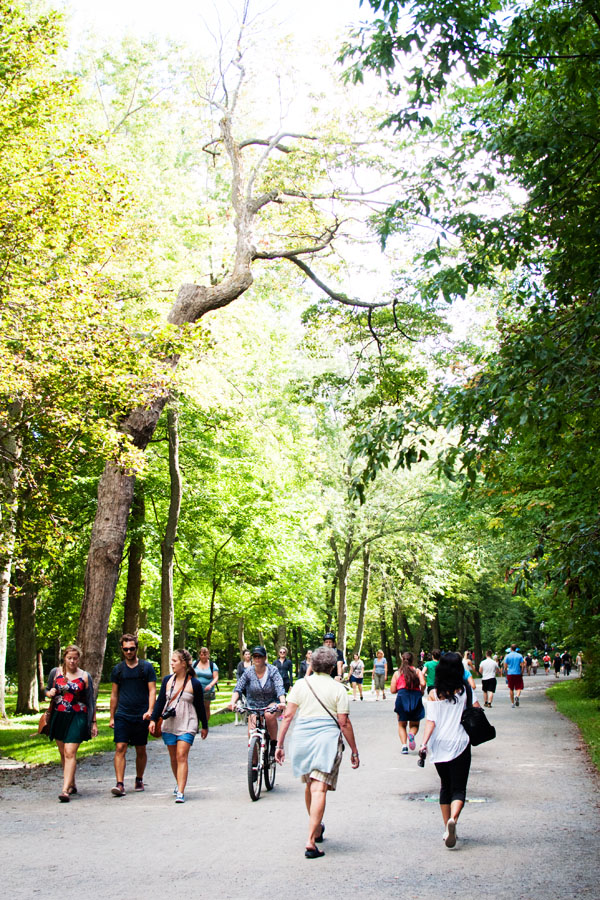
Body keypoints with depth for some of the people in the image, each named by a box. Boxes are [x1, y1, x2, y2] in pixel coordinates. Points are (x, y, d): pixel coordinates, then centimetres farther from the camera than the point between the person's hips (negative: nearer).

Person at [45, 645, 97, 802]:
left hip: (77, 718, -3)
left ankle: (65, 790, -18)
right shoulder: (55, 672, 6)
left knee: (70, 753, -14)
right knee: (63, 754, 13)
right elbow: (47, 690, 17)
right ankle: (72, 784, 30)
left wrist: (94, 721, 5)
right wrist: (50, 693, -8)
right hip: (58, 717, 3)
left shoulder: (85, 676, 2)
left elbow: (91, 700, 6)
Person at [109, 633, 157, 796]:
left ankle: (139, 780, 26)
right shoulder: (118, 669, 8)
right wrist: (112, 717, 11)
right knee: (120, 748, -11)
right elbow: (114, 694, 13)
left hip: (141, 716, -1)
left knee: (141, 750, 8)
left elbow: (152, 691, -1)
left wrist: (150, 710, -15)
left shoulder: (147, 667, 1)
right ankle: (120, 784, -12)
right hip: (122, 715, 1)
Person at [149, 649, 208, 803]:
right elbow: (160, 701, 11)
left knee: (182, 756, -14)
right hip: (169, 725, 4)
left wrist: (204, 726, 9)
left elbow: (200, 706, 3)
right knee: (173, 758, 10)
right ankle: (179, 783, 32)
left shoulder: (195, 684, -4)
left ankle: (180, 793, -17)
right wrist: (153, 719, 4)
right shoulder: (167, 680, 6)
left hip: (187, 726, -4)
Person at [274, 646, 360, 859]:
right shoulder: (338, 689, -2)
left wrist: (280, 744, 7)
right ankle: (311, 841, -15)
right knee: (319, 789, -6)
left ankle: (317, 829, 39)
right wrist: (354, 751, 4)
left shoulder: (301, 684, 5)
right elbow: (344, 723, -4)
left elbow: (288, 715, 2)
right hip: (327, 739, -3)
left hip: (302, 738, 3)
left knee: (310, 786, 21)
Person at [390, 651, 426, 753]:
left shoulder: (397, 673, 11)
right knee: (414, 725, 15)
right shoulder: (417, 671, 10)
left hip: (402, 696, 0)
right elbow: (423, 684, -7)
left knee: (402, 725, 15)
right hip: (416, 697, 0)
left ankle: (404, 745, -5)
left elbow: (392, 690, 6)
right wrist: (421, 692, 12)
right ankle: (411, 735, -19)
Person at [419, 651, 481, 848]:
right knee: (459, 788, 1)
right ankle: (453, 819, -27)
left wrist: (424, 743, -10)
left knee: (445, 786, 18)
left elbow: (431, 722, -9)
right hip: (460, 744, -2)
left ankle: (447, 829, 19)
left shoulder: (434, 694, -2)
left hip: (438, 745, 2)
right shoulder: (465, 690, -3)